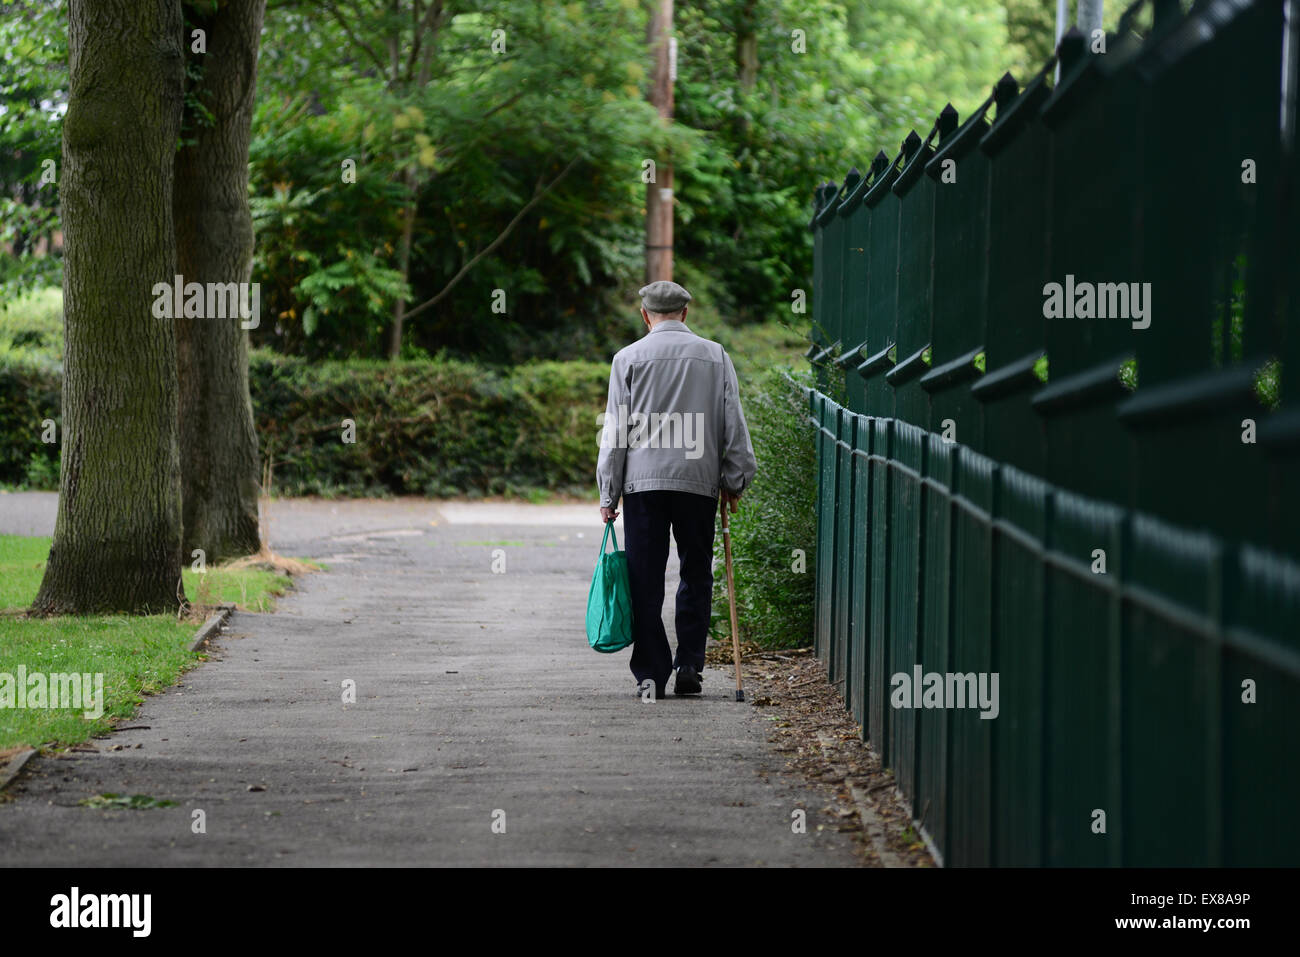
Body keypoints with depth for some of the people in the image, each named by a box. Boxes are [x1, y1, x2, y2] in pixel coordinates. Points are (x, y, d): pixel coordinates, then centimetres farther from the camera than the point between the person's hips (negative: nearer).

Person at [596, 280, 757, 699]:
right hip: (699, 479, 1)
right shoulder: (716, 356, 7)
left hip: (643, 480, -1)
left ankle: (651, 674, 2)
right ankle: (688, 665, 4)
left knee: (646, 580, 3)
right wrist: (734, 481, 15)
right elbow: (733, 424, 8)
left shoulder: (629, 358, 2)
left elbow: (616, 430, 2)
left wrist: (609, 493, 6)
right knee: (696, 574, 12)